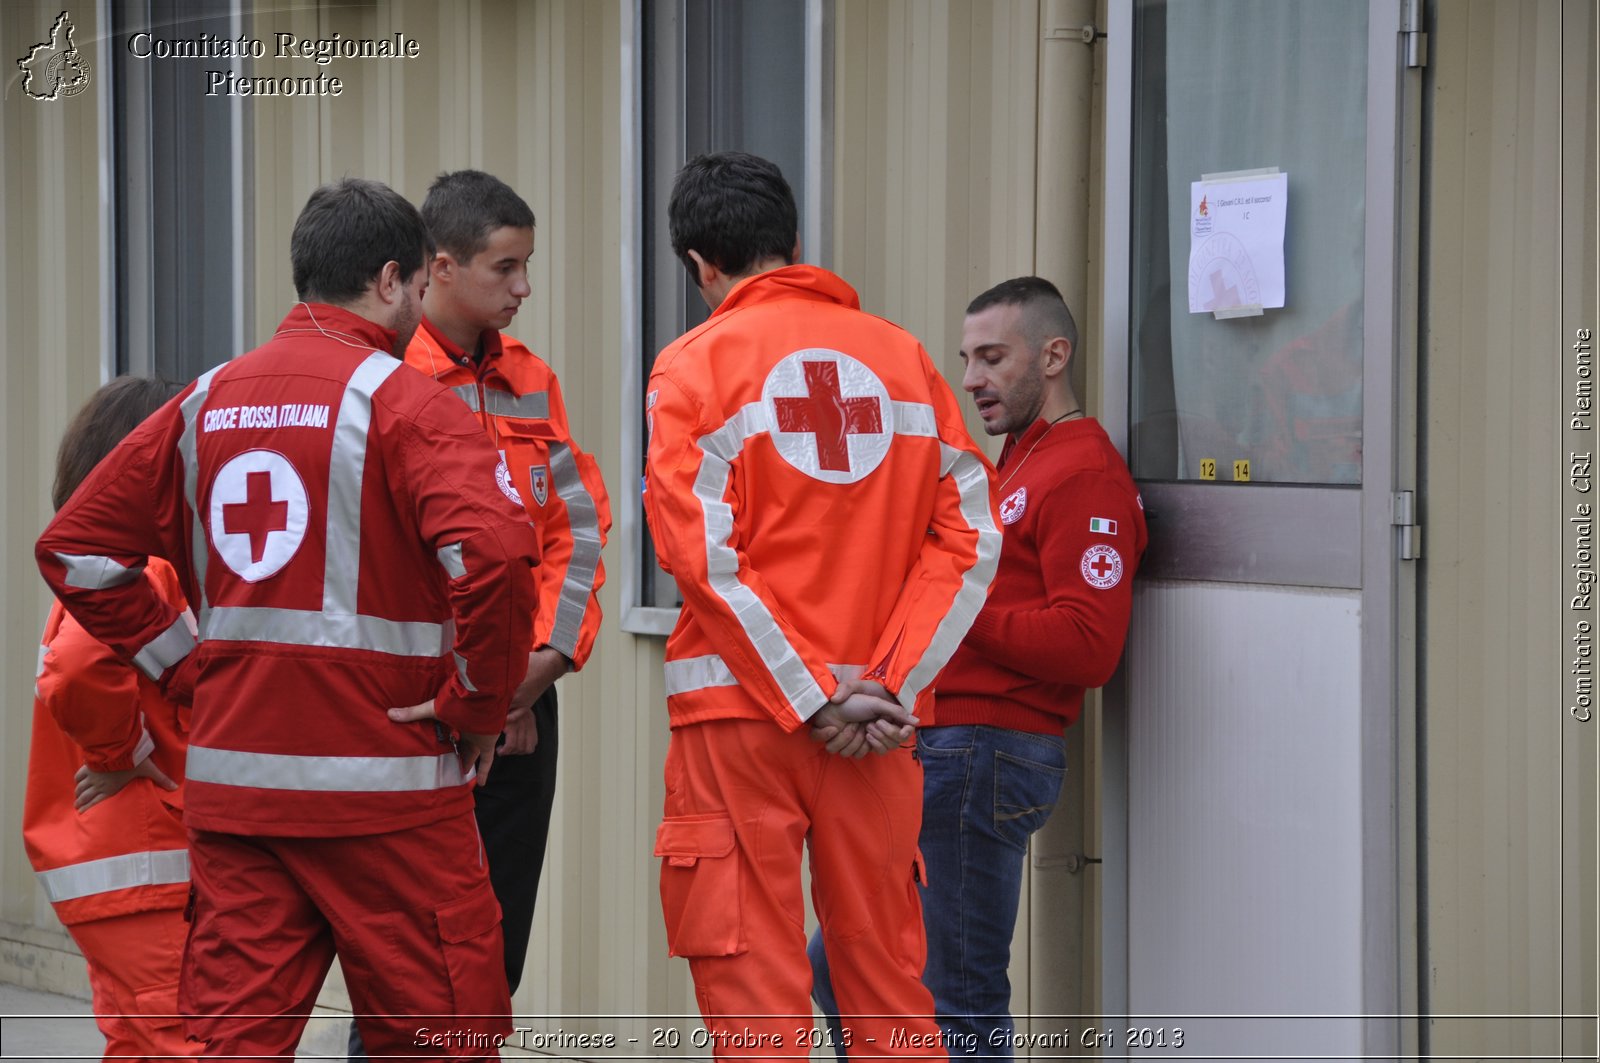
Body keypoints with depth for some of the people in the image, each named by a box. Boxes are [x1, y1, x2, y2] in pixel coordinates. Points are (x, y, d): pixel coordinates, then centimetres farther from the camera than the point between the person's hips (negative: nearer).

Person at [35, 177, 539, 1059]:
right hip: (381, 787, -5)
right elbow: (493, 553, -24)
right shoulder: (401, 400, -8)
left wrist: (186, 669, 11)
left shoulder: (207, 402, 10)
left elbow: (75, 548, 12)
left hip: (228, 781, 6)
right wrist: (476, 709, -11)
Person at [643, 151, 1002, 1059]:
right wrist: (888, 687, -3)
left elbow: (703, 550, -11)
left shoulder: (698, 365, -1)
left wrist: (812, 701, -10)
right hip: (880, 717, 4)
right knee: (887, 979, 11)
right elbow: (969, 536, 3)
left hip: (742, 710, -3)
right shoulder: (904, 356, 10)